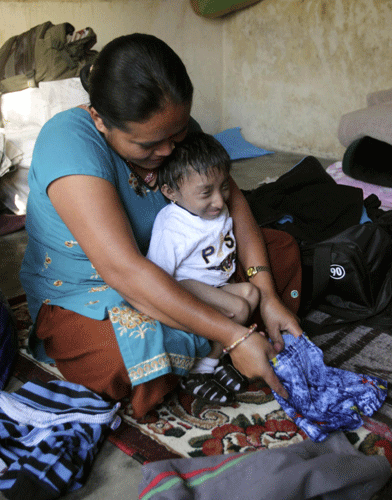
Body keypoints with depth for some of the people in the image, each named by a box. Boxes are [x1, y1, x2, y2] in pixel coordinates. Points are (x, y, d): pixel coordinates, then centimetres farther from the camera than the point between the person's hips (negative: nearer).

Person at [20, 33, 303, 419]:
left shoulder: (172, 126, -9)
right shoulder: (69, 142, -31)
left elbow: (231, 199, -6)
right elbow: (124, 271, -39)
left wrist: (267, 296, -18)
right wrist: (233, 337, -38)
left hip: (168, 273, 7)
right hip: (79, 296, -6)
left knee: (283, 249, 1)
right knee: (132, 355, -40)